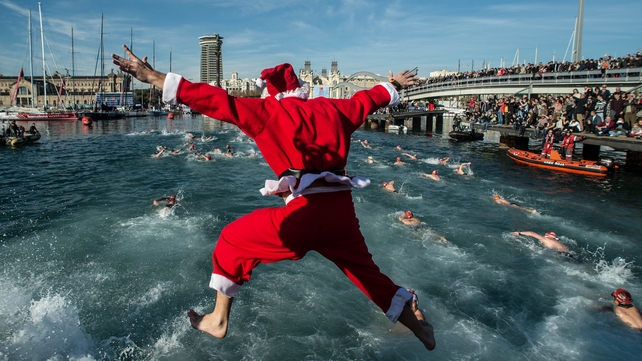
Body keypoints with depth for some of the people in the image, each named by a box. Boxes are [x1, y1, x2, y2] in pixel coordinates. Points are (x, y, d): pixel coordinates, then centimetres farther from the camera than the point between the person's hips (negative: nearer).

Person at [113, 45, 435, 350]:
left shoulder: (268, 110, 1)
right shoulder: (332, 108, 15)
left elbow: (216, 100, -4)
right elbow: (368, 98, 32)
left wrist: (153, 77, 0)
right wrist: (395, 86, 53)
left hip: (304, 213, -5)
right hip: (342, 210, 6)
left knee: (232, 242, 16)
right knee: (366, 270, 27)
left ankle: (218, 321, 26)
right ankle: (419, 326, 40)